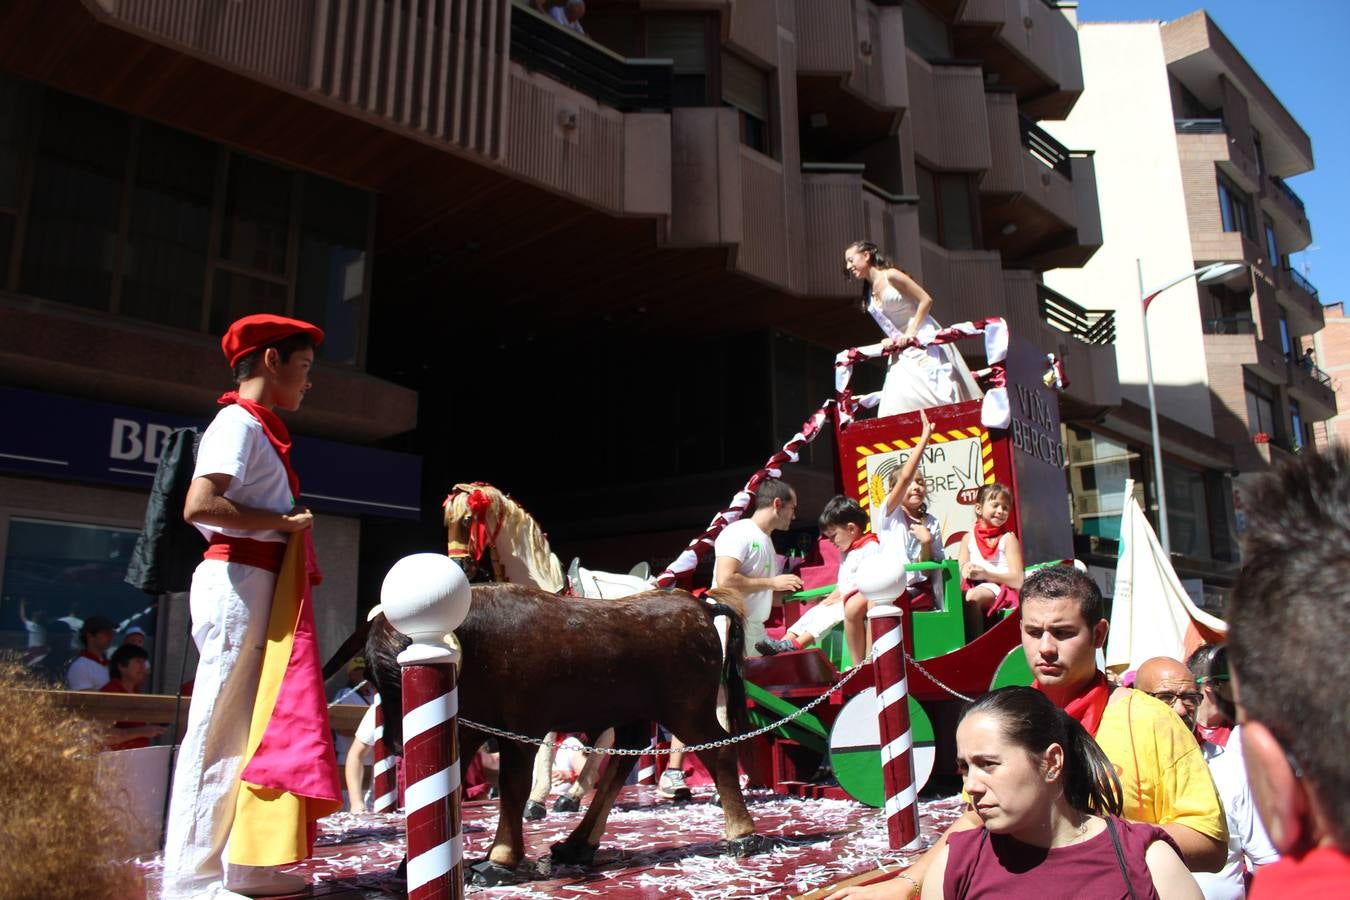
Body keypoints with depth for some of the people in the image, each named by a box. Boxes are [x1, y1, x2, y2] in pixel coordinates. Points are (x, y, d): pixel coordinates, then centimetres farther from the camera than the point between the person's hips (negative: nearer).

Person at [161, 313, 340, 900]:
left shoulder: (256, 427, 20)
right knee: (218, 729, -5)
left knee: (253, 728, 11)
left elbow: (253, 507, 14)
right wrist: (282, 521, -15)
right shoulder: (240, 422, -9)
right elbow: (199, 506, -22)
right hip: (237, 582, -10)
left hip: (259, 587, 10)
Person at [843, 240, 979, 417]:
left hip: (922, 340, -7)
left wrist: (910, 333, -16)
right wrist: (888, 341, -3)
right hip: (902, 352, 7)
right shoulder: (869, 293, 14)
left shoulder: (890, 276, -7)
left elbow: (926, 300, -11)